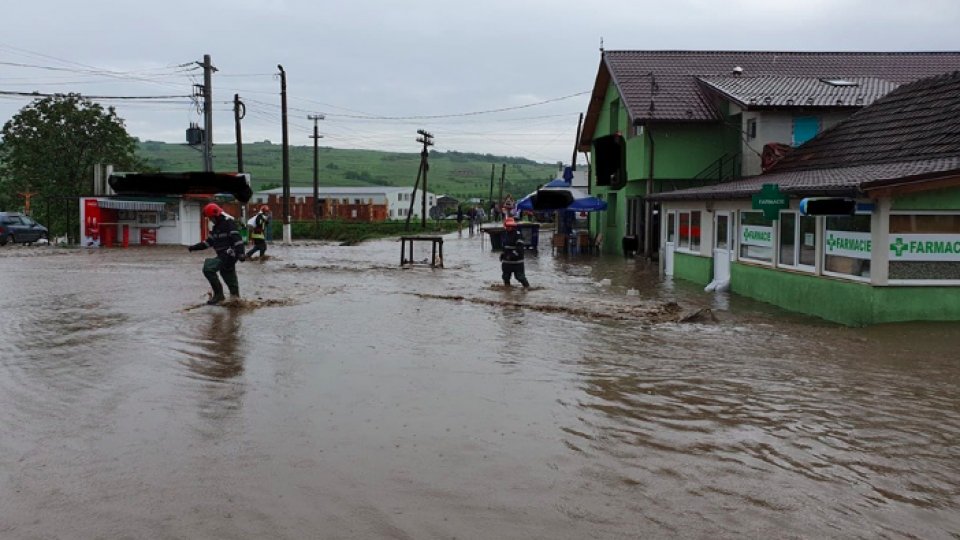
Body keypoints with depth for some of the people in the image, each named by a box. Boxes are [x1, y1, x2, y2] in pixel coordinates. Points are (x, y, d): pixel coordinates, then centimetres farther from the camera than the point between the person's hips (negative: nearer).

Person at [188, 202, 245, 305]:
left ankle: (218, 294, -12)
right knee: (230, 279, 11)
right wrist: (194, 247, 17)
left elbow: (237, 239, -21)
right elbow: (209, 242, 23)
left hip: (229, 256, -9)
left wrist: (240, 253, -32)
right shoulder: (216, 227, 19)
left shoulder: (229, 223, -11)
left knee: (208, 268, -19)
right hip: (222, 256, 9)